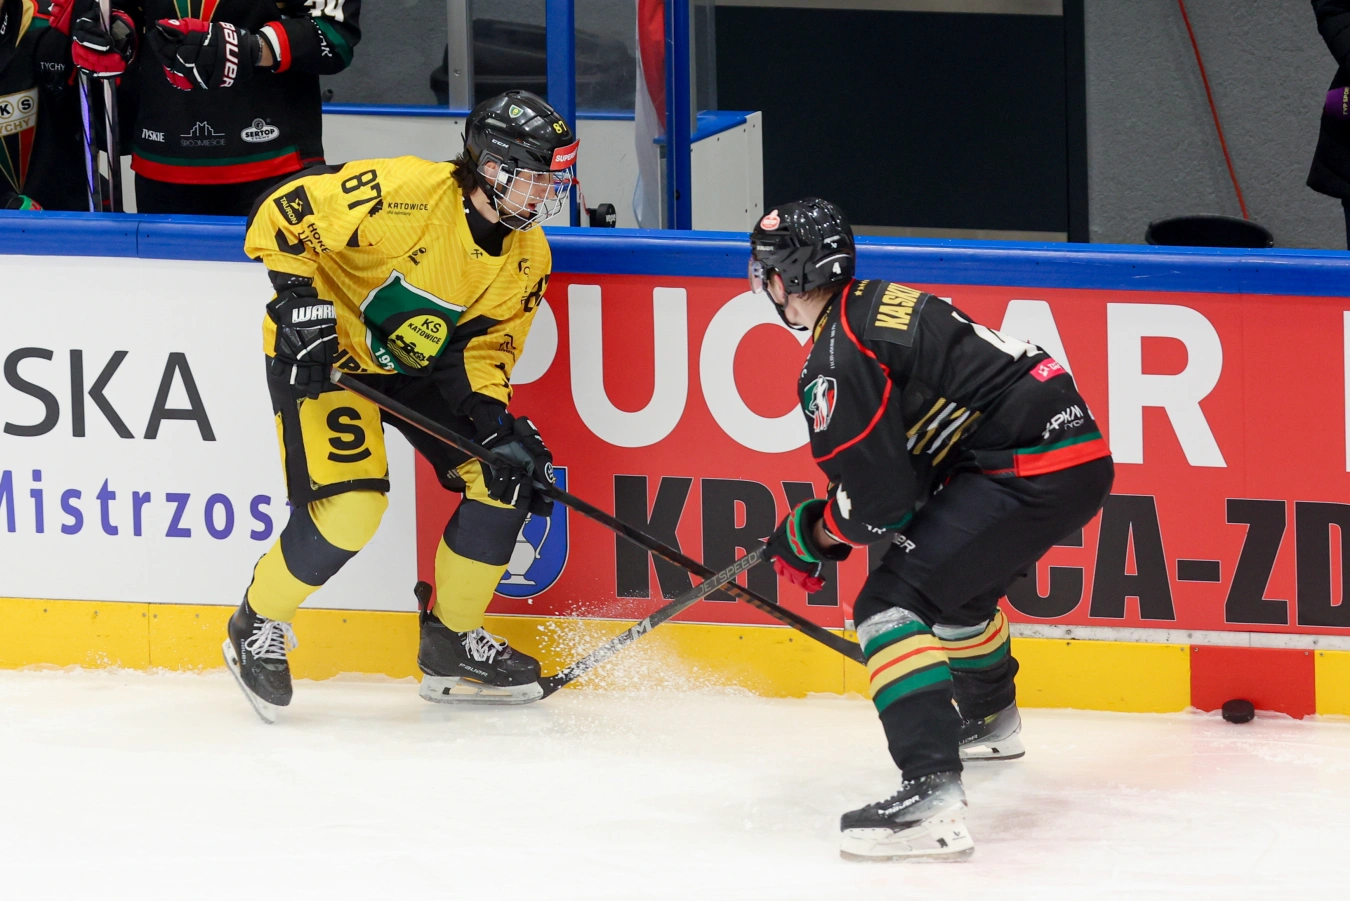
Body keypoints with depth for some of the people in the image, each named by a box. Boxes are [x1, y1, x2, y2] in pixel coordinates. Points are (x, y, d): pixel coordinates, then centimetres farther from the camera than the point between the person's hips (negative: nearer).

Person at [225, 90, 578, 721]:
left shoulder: (528, 258, -6)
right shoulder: (406, 194, -29)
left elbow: (487, 349, 1)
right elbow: (282, 216, -24)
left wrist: (497, 423, -15)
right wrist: (300, 299, -29)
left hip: (420, 363, 7)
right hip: (323, 351, -7)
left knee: (503, 479, -4)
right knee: (349, 507, -22)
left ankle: (450, 644, 15)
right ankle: (257, 626, 5)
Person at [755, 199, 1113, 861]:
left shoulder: (838, 359, -13)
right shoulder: (882, 304, 18)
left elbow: (879, 496, -12)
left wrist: (808, 535, 6)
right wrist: (828, 529, 25)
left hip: (1030, 473, -10)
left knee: (893, 603, -14)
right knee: (954, 580, 34)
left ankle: (932, 794, -29)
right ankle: (989, 719, 61)